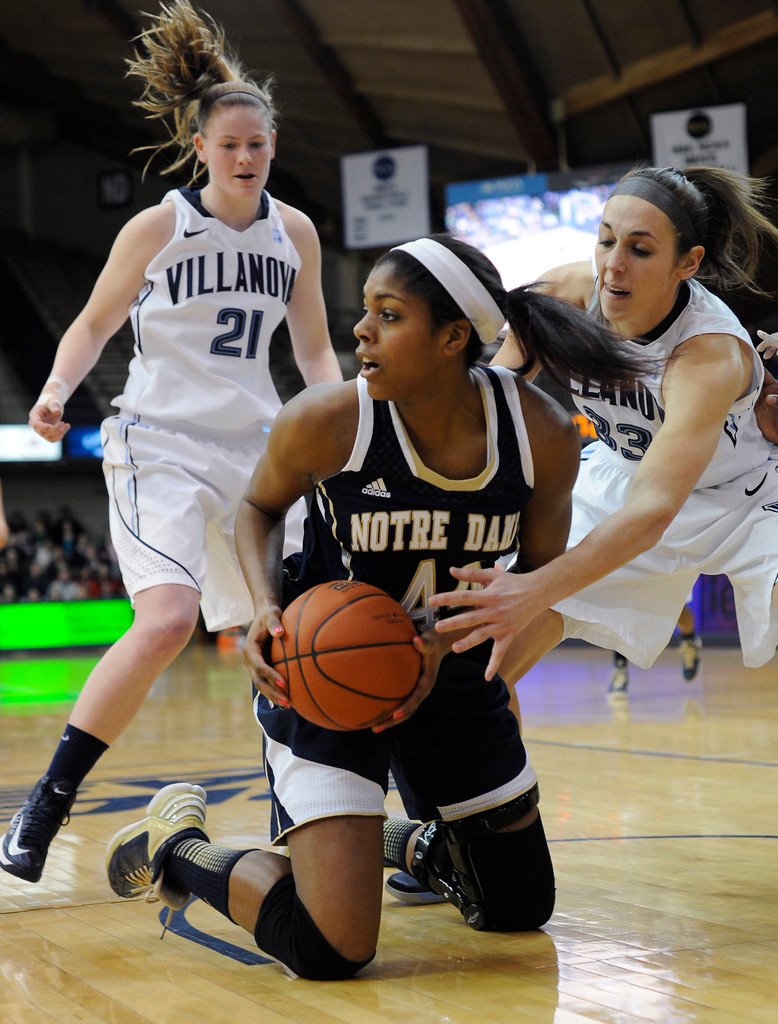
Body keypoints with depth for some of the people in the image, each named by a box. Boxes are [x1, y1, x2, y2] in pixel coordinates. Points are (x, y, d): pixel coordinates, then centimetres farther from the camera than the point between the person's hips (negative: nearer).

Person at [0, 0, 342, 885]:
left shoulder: (294, 233, 6)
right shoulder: (156, 229, -5)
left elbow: (313, 349, 15)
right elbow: (94, 324, 4)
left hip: (255, 448, 5)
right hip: (161, 445, -5)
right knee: (167, 619, -26)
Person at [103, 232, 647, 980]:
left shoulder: (544, 435, -17)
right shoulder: (325, 421, -23)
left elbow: (542, 573, -2)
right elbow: (260, 507, -2)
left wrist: (452, 640, -19)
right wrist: (267, 604, -20)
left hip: (455, 677, 4)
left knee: (521, 908, 16)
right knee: (331, 948, -16)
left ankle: (412, 841, 47)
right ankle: (176, 848, 11)